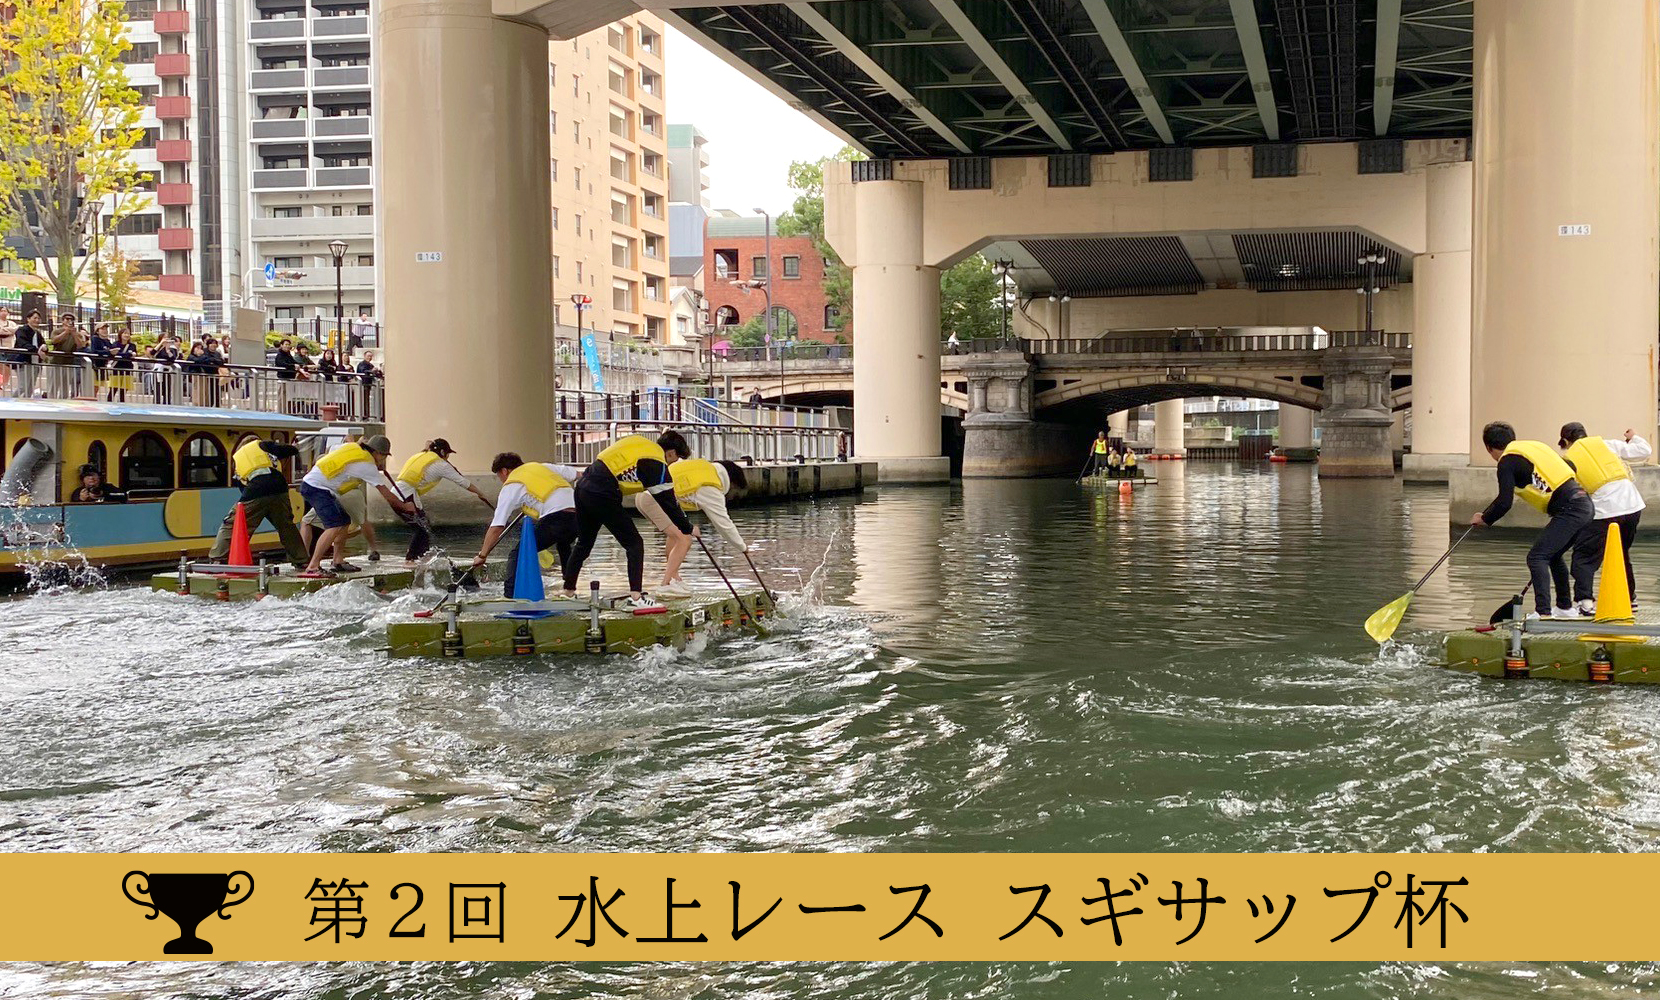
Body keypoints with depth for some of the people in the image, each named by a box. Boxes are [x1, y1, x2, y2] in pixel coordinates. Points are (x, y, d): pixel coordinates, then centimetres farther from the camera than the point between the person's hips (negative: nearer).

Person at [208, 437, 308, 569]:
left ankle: (214, 561, 3)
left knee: (230, 526, 11)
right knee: (287, 527, 18)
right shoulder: (261, 444, 22)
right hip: (278, 487, 0)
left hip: (254, 491, 0)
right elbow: (292, 450, 11)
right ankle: (301, 563, 22)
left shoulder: (236, 459, 29)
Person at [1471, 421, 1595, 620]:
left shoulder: (1507, 461, -3)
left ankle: (1543, 613, -21)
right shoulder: (1535, 446, 21)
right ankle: (1565, 608, 34)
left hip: (1569, 510, -9)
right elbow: (1569, 467, 27)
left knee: (1537, 557, -10)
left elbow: (1504, 502, -8)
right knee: (1553, 555, 24)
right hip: (1586, 504, 9)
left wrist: (1484, 519, 9)